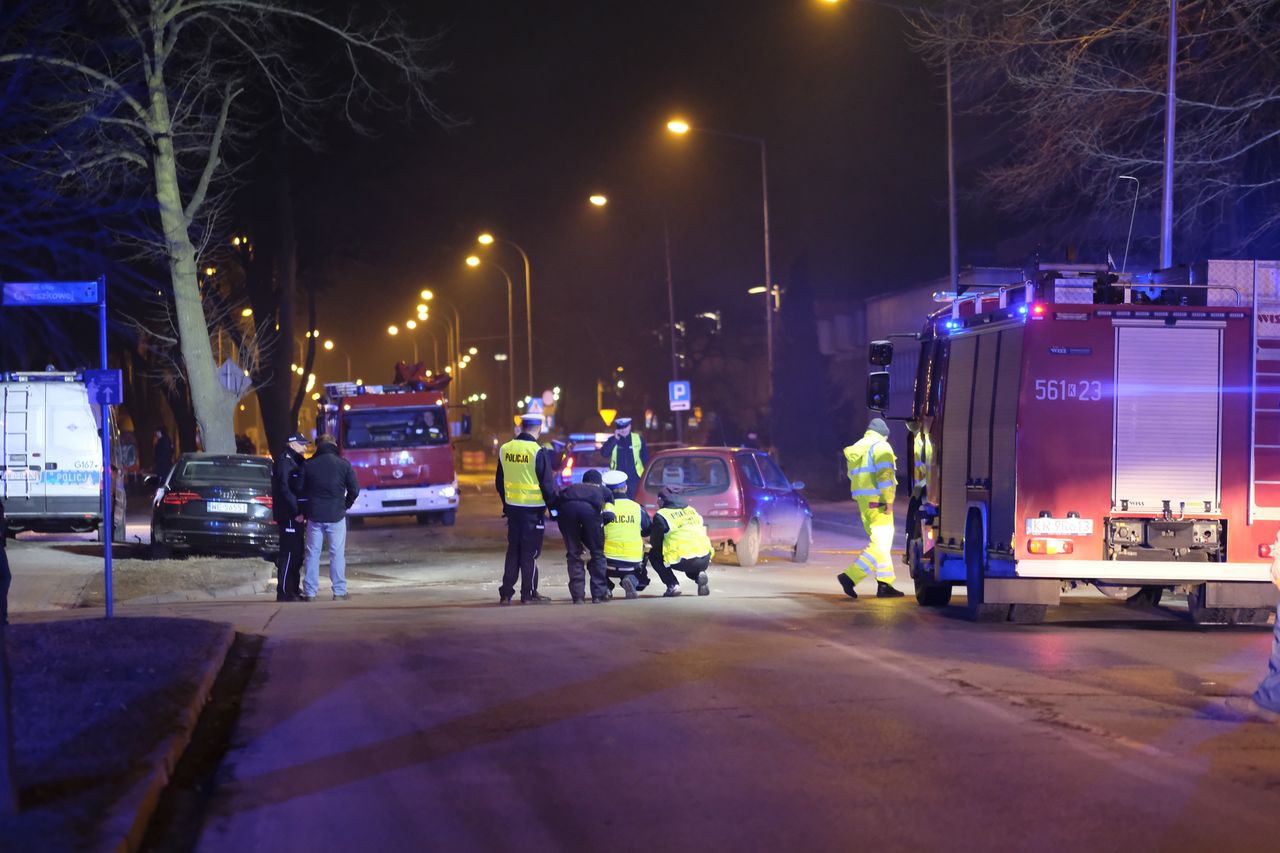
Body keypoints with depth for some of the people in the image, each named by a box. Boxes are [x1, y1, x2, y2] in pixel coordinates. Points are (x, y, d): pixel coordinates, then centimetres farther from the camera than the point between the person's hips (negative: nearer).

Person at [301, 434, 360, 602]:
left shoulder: (308, 465, 1)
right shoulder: (343, 464, -2)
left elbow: (301, 490, 5)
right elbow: (354, 489, -3)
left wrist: (305, 510, 16)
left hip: (314, 515, 1)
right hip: (336, 515, -1)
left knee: (312, 553, 6)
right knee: (337, 553, 3)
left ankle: (310, 592, 5)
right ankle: (339, 592, 2)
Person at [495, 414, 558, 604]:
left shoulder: (504, 450, 3)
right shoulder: (539, 453, -15)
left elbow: (499, 482, 12)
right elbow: (547, 484, -12)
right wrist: (552, 503, 2)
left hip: (512, 508, 5)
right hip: (533, 510, -5)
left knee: (513, 550, 13)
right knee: (530, 552, 2)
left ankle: (506, 593, 14)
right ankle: (528, 594, 6)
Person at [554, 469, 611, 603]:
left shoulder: (571, 488, 42)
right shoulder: (604, 491, 39)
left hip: (566, 506, 1)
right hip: (590, 507, -1)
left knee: (573, 553, 14)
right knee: (597, 553, 15)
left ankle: (578, 596, 9)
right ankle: (598, 594, 14)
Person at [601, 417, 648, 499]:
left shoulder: (638, 439, 3)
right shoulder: (612, 440, 6)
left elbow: (645, 458, 7)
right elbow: (604, 453, -9)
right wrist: (615, 439, -13)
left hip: (635, 479, -1)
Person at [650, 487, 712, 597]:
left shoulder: (661, 515, 2)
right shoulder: (692, 510, 21)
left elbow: (655, 543, 7)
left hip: (684, 562, -6)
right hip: (705, 561, 6)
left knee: (653, 555, 19)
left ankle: (672, 585, 4)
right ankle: (699, 575, 6)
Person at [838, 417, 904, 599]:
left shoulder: (855, 449, 16)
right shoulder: (881, 446, -9)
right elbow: (885, 475, -19)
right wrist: (889, 500, -17)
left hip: (862, 501, 9)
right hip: (877, 501, -9)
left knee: (880, 543, 15)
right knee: (880, 545, -8)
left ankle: (884, 585, 13)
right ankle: (850, 576, -18)